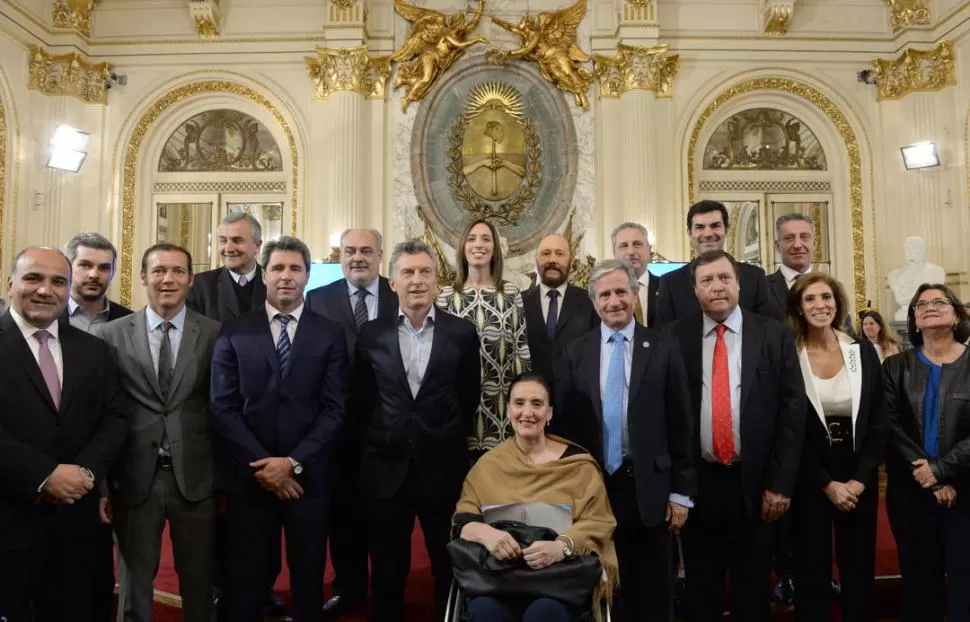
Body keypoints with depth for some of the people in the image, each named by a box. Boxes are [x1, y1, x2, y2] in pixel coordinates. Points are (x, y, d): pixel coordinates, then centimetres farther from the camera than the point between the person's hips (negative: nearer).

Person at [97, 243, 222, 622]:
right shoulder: (112, 335, 0)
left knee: (199, 583, 14)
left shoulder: (215, 334, -2)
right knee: (134, 584, 16)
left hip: (196, 477, 0)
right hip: (135, 479, 0)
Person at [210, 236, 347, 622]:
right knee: (246, 583, 10)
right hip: (249, 477, 0)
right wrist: (261, 465, -11)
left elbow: (334, 409, -3)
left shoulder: (330, 335, 2)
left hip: (307, 478, 0)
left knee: (308, 580, 12)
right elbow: (223, 408, -2)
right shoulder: (234, 333, 3)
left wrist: (294, 463, -13)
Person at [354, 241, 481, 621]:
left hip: (443, 468, -1)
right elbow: (359, 401, 9)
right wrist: (383, 436, 10)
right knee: (387, 573, 15)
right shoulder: (371, 334, 0)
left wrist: (447, 438, 9)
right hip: (387, 467, 1)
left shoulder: (462, 333, -4)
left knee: (450, 569, 15)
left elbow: (469, 398, 4)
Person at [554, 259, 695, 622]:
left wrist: (681, 492, -4)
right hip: (592, 486, 2)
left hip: (649, 487, -1)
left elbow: (680, 426, -2)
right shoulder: (575, 353, 3)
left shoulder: (663, 350, -1)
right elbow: (564, 422, 4)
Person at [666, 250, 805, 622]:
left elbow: (792, 410, -2)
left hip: (755, 482, 0)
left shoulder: (774, 335, 0)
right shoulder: (676, 338, -1)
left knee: (753, 591, 16)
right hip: (697, 482, 0)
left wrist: (780, 482, -6)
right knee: (701, 590, 16)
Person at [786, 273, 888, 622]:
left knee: (860, 570, 13)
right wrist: (826, 483, -10)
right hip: (809, 480, -2)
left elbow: (879, 422, 1)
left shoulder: (863, 352, 0)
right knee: (812, 571, 9)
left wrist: (860, 479, -8)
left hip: (860, 479, 2)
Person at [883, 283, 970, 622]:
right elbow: (891, 427, -4)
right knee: (920, 579, 10)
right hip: (911, 493, 1)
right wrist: (929, 477, -11)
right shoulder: (896, 366, 4)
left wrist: (941, 469, -15)